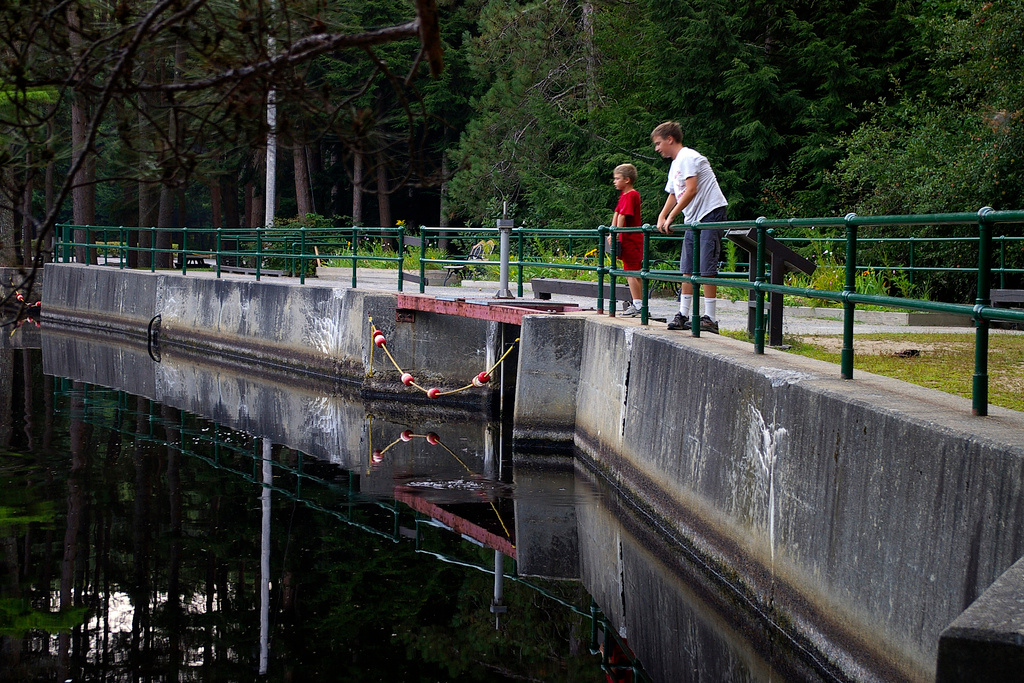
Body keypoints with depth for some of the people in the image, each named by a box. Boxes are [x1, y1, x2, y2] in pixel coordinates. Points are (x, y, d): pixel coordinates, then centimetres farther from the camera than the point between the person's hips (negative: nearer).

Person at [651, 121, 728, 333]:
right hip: (694, 220, 10)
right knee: (688, 268, 8)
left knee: (706, 267, -12)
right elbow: (674, 194, 29)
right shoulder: (675, 164, 20)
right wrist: (662, 217, 14)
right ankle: (683, 315, 11)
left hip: (710, 213, -10)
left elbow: (691, 190, -19)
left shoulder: (687, 157, -11)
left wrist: (671, 217, -15)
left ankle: (710, 318, -12)